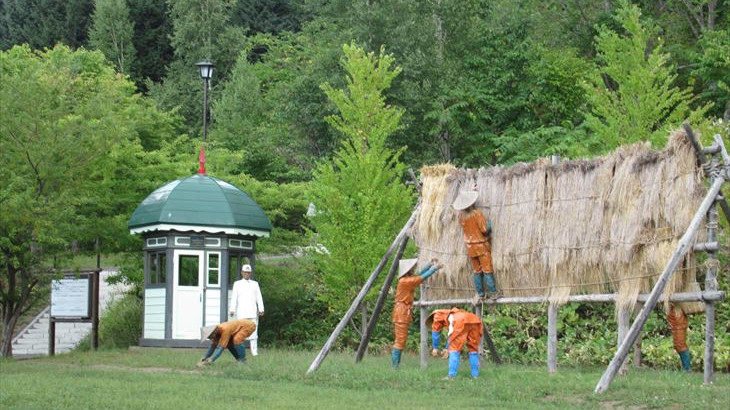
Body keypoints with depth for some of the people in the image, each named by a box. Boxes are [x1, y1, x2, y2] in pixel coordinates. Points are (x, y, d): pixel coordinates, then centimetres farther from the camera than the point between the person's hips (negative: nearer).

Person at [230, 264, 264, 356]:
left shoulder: (255, 284, 17)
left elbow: (259, 297, 9)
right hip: (241, 313, -1)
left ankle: (254, 352, -7)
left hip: (253, 312, 1)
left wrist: (261, 309, -3)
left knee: (253, 331, -5)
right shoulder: (237, 284, 12)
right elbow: (234, 298, 3)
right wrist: (232, 310, -10)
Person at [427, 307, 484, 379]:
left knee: (454, 349, 5)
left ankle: (452, 375, 1)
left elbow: (435, 332, 26)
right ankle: (475, 374, 19)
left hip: (461, 321, -7)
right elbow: (452, 336, 50)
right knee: (473, 349, 20)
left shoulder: (437, 315, 27)